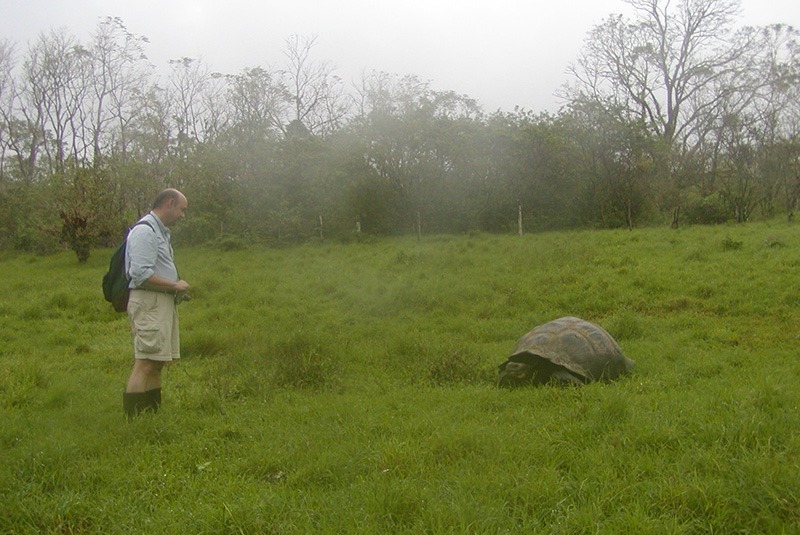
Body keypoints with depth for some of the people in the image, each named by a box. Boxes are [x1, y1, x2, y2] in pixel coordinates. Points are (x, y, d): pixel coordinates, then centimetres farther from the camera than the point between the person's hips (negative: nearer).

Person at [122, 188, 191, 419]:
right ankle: (132, 422, -12)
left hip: (162, 303, 11)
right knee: (145, 364, -13)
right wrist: (175, 285, -13)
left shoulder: (160, 231, 21)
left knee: (157, 364, 12)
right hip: (148, 303, -11)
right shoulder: (145, 231, -12)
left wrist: (177, 288, 13)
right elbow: (141, 274, -21)